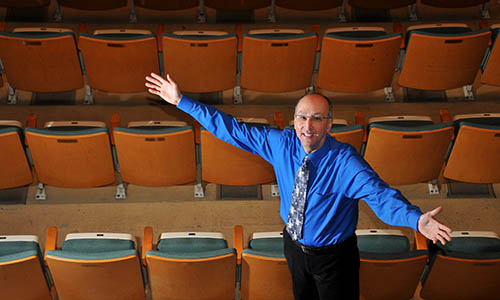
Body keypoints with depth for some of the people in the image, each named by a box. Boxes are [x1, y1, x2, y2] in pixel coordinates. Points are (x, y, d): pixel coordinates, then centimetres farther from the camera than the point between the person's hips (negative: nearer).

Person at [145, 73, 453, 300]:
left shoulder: (344, 161, -29)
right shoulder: (281, 143, -15)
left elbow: (380, 194, -43)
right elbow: (232, 129, -8)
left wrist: (417, 219, -63)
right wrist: (181, 101, -9)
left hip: (333, 257, -5)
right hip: (295, 246, 5)